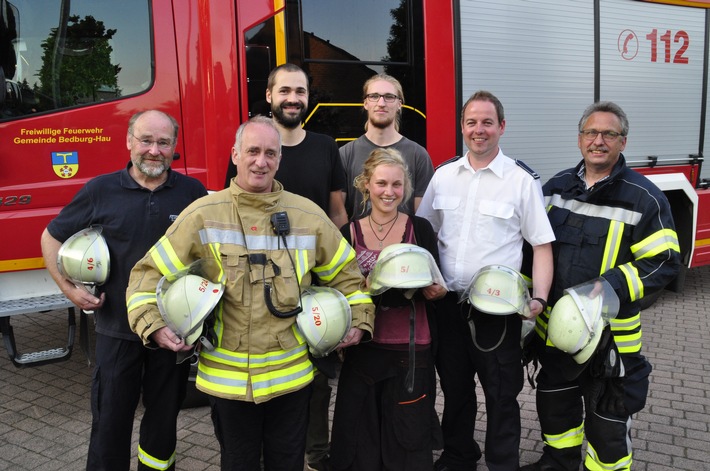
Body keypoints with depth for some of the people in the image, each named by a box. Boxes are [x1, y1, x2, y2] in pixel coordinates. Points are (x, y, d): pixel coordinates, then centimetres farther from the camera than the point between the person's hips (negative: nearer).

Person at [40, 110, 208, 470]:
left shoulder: (193, 192, -4)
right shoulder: (100, 190, -5)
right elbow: (52, 237, 6)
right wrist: (69, 289, -3)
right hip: (117, 329, -1)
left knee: (164, 415, 18)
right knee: (110, 419, 10)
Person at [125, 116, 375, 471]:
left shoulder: (308, 215, 0)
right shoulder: (204, 215, -6)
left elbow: (345, 273, 10)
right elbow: (150, 274, -2)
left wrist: (359, 322, 3)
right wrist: (154, 327, -14)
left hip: (292, 374, 2)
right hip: (227, 377, -1)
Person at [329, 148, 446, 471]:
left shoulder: (420, 229, 0)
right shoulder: (349, 233, 2)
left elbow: (436, 288, 5)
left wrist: (436, 291, -17)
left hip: (411, 349, -1)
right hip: (362, 349, 1)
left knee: (408, 438, 6)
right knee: (360, 439, 8)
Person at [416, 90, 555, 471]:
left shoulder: (522, 180, -4)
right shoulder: (443, 175, 7)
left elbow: (542, 245, -4)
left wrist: (539, 298, -16)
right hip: (448, 302, 4)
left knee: (501, 395, 8)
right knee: (454, 389, 18)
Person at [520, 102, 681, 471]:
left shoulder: (644, 198, -10)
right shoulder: (556, 187, 4)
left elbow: (663, 262, -13)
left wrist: (607, 289, -24)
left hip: (611, 333, -5)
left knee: (608, 417, 9)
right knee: (555, 401, 22)